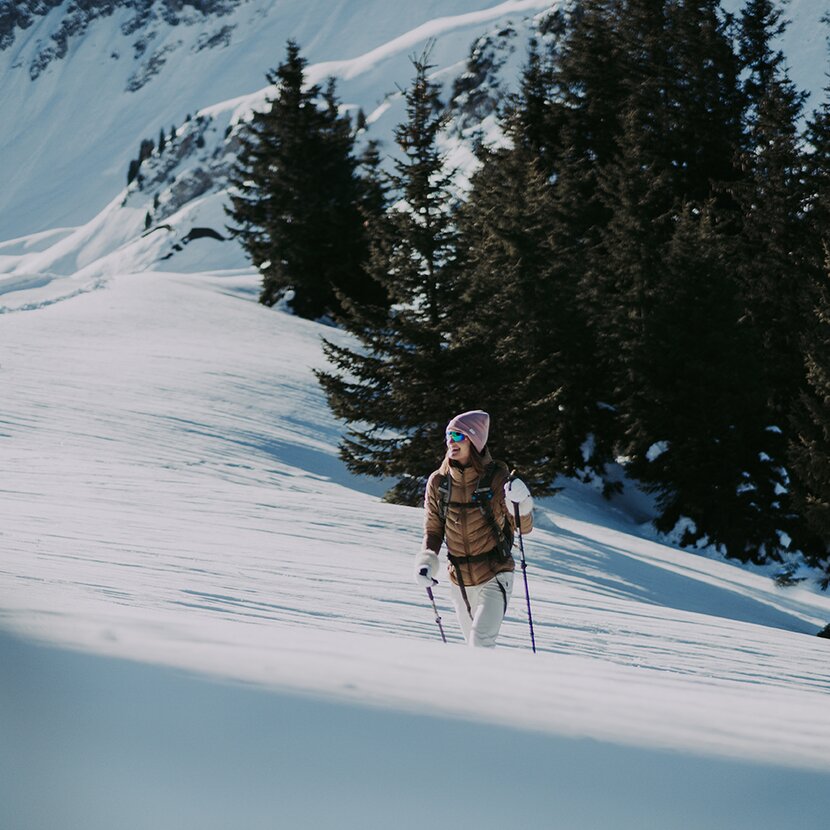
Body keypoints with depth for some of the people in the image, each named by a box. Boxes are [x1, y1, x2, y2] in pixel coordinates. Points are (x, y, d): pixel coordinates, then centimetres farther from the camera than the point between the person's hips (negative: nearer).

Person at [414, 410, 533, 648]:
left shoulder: (496, 478, -11)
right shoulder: (438, 482, -1)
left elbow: (524, 528, -7)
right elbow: (433, 530, 10)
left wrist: (520, 503, -27)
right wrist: (426, 561, -7)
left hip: (494, 576, -5)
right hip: (460, 581, 5)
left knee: (481, 640, -23)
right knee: (476, 644, 15)